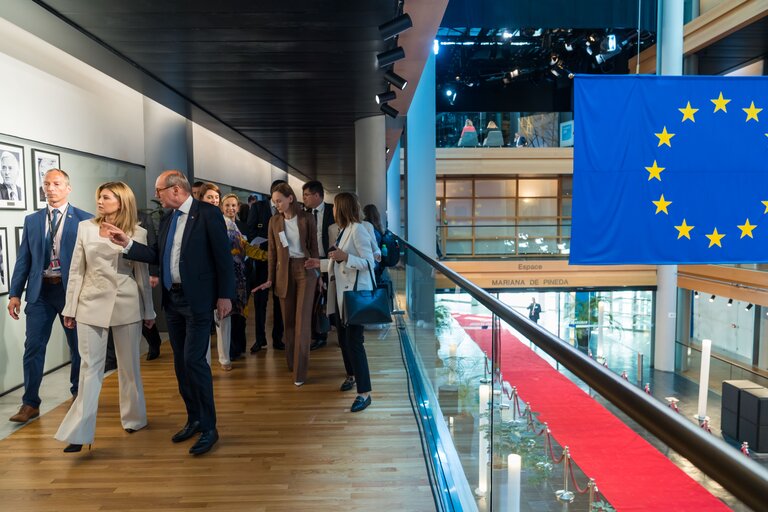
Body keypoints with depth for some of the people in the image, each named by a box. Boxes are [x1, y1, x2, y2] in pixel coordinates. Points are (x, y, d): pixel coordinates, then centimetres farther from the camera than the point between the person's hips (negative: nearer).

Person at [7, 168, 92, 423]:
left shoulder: (84, 219, -3)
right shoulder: (32, 220, 9)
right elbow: (23, 259, 9)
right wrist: (14, 293, 4)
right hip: (40, 290, 3)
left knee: (78, 346, 10)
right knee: (33, 347, 2)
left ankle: (79, 394, 29)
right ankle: (30, 403, 14)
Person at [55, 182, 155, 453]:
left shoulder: (137, 233, 0)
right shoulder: (85, 227, 4)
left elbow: (142, 274, 4)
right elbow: (76, 270, 6)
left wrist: (149, 311, 7)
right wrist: (70, 307, 5)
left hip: (126, 305, -1)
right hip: (91, 305, 1)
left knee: (129, 366, 11)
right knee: (90, 367, 0)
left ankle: (133, 418, 28)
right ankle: (80, 432, 4)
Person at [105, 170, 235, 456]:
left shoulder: (208, 214, -10)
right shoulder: (167, 219, 12)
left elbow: (223, 256, -12)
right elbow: (157, 255, 11)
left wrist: (225, 296, -13)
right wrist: (127, 244, 1)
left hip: (197, 300, -7)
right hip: (172, 300, 8)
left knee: (194, 360, -9)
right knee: (180, 362, 13)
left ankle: (208, 428, 4)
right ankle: (193, 419, 28)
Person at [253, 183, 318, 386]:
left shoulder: (307, 218, -3)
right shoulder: (274, 221, 5)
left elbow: (314, 246, 1)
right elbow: (272, 252, 7)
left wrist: (317, 271, 0)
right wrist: (270, 279, 5)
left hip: (305, 270, -3)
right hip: (284, 272, 3)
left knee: (302, 320, -4)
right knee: (288, 320, 9)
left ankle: (300, 371, -1)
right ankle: (291, 362, 25)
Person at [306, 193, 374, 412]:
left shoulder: (358, 230, -15)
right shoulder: (344, 230, 13)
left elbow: (369, 263, -20)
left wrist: (345, 257, -32)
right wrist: (320, 263, 18)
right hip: (340, 291, 9)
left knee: (354, 341, -9)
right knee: (343, 337, 17)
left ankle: (364, 392, -3)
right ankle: (351, 375, 36)